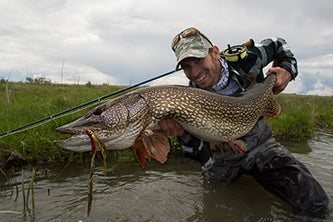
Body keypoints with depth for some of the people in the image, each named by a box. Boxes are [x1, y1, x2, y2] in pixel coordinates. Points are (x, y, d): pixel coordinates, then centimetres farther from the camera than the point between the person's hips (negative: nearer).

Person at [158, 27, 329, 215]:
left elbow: (278, 45, 8)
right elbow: (201, 156, -24)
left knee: (315, 202, -11)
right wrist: (185, 135, -44)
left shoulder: (246, 60, -16)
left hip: (261, 145, 1)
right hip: (223, 160, 0)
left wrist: (288, 71, -8)